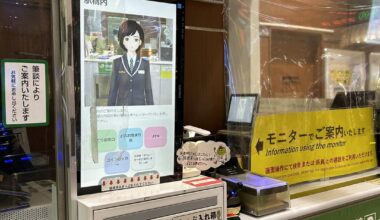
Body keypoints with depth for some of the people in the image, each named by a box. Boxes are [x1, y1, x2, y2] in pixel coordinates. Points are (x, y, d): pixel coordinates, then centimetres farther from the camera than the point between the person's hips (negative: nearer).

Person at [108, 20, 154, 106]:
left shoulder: (145, 63, 3)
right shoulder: (117, 63, 2)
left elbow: (148, 89, 3)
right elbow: (113, 89, 2)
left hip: (140, 106, 0)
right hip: (121, 106, 0)